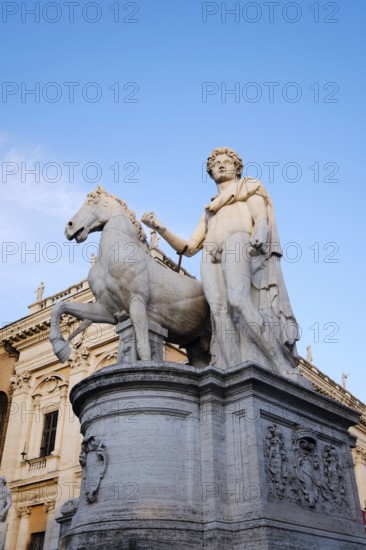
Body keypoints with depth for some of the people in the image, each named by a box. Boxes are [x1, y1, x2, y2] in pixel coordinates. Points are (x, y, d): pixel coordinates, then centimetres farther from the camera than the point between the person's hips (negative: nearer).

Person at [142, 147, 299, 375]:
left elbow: (262, 219, 5)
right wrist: (159, 227, 18)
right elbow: (189, 248, 29)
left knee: (239, 300, -32)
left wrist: (256, 242, -18)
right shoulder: (209, 212, 39)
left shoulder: (250, 188, 26)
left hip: (239, 244, -4)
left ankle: (284, 370, -33)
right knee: (222, 313, -22)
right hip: (212, 259, 4)